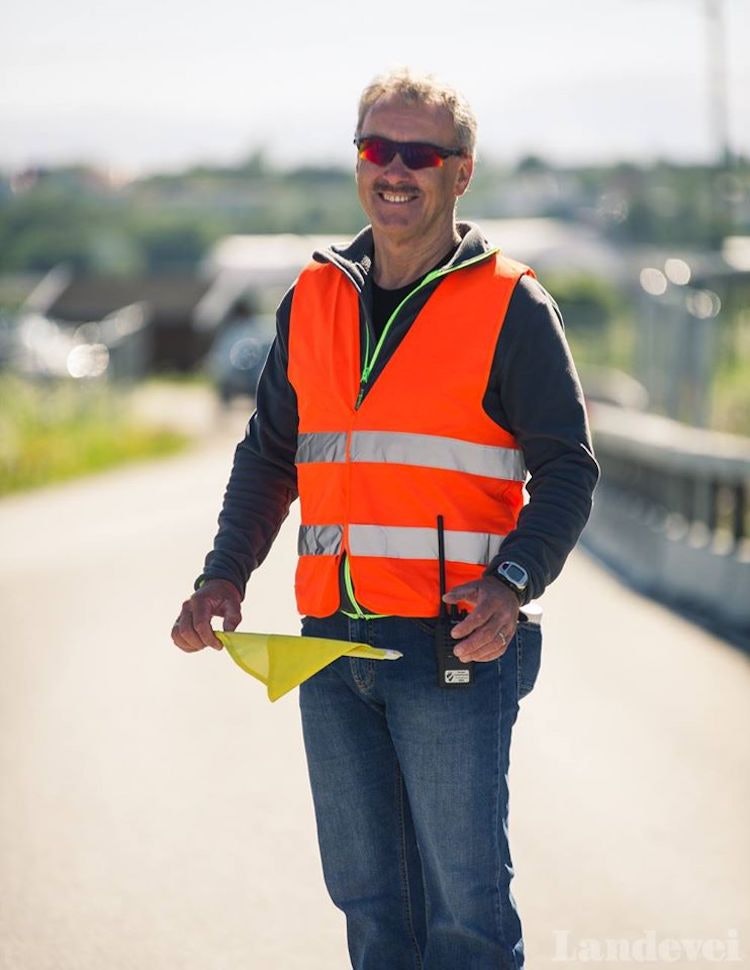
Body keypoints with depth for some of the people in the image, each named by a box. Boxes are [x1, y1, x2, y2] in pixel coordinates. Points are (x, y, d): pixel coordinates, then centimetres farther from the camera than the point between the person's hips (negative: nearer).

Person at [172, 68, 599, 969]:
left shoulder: (509, 306, -2)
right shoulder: (313, 301, 12)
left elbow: (566, 470, -3)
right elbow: (268, 455, 20)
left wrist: (512, 583, -21)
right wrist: (224, 577, 5)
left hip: (454, 646, -5)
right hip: (331, 645, 5)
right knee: (367, 896, 11)